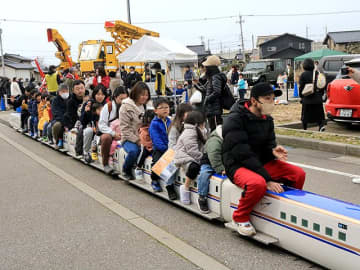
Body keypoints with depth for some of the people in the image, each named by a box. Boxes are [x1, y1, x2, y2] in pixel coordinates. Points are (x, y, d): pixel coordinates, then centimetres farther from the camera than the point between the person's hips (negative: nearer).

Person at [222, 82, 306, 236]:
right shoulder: (235, 119, -18)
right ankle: (240, 218, -11)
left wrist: (274, 150, -15)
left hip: (261, 162, 7)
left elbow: (268, 144, 13)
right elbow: (243, 154, -24)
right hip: (238, 166, -7)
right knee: (258, 183, -38)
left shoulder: (267, 119, 6)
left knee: (298, 174, -6)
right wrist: (267, 178, -28)